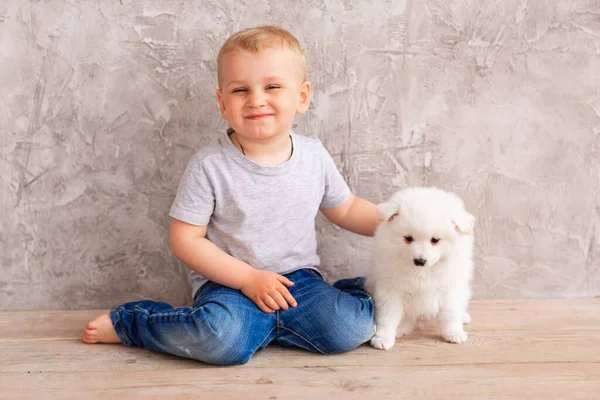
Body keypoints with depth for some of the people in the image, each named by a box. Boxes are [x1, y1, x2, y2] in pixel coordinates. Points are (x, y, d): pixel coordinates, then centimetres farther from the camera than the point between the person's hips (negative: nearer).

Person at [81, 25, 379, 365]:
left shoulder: (315, 156, 0)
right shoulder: (209, 167, -12)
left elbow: (346, 210, 16)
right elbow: (185, 240, -10)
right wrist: (249, 278, -16)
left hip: (299, 277, 4)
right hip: (228, 283, -3)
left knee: (350, 330, -21)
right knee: (224, 340, -34)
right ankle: (125, 323, -7)